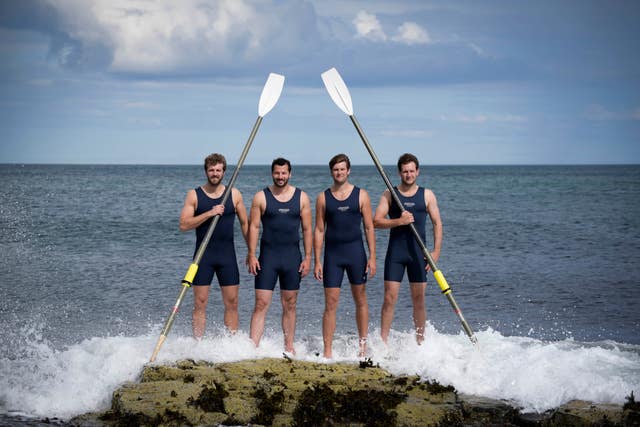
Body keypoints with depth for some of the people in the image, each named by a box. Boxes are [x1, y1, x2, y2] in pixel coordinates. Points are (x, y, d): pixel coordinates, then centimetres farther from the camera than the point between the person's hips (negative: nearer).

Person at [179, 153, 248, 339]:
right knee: (200, 303, -1)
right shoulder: (194, 195, 0)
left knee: (232, 302, 3)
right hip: (203, 255, -2)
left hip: (227, 254, 2)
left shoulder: (234, 195, 6)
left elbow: (245, 224, 11)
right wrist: (210, 213, -18)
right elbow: (183, 225, -9)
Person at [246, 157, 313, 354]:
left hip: (292, 256, 2)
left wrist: (308, 257, 0)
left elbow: (307, 229, 6)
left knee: (289, 305, 8)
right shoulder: (261, 197, 1)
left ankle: (289, 347, 16)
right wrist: (251, 255, -8)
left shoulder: (301, 197, 5)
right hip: (268, 256, -2)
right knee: (261, 304, -7)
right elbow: (253, 227, 0)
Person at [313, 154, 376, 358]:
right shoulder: (323, 198, 4)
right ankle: (327, 352, -1)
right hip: (332, 253, 0)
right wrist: (317, 261, -1)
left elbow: (369, 227, 3)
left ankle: (363, 345, 19)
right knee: (330, 303, -3)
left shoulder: (361, 195, 3)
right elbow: (319, 230, 4)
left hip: (355, 251, 0)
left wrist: (372, 257, -4)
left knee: (360, 300, 8)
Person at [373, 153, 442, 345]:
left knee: (419, 299, 4)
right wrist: (399, 221, -18)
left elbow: (437, 223, 6)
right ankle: (383, 341, 0)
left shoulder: (427, 195, 7)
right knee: (389, 298, -4)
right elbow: (376, 221, -3)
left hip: (418, 252, 1)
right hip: (395, 251, -1)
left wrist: (436, 251, -4)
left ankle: (420, 340, 14)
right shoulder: (389, 195, 5)